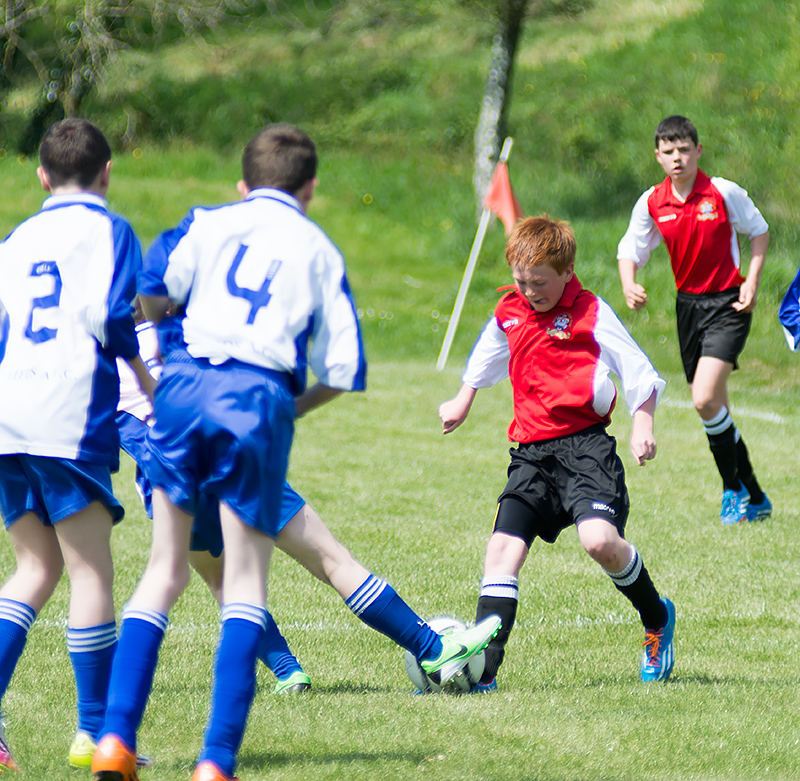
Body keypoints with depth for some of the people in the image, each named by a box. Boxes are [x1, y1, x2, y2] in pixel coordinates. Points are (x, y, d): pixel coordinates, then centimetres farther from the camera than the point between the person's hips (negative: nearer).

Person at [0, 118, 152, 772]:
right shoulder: (105, 229, 1)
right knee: (91, 570, -1)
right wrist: (147, 376, 3)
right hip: (69, 415, -6)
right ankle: (94, 732, -2)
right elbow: (109, 314, -11)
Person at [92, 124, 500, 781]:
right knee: (246, 580, 3)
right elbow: (344, 370, 12)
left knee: (166, 570, 9)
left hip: (184, 385, 1)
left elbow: (153, 287, 0)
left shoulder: (210, 223, 18)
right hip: (258, 400, -1)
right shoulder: (319, 250, 19)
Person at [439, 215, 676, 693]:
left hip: (584, 443, -6)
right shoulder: (509, 313, 14)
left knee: (600, 540, -24)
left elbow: (639, 371, -4)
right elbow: (486, 359, 36)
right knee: (502, 551, -6)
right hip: (532, 452, 6)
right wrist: (464, 399, 47)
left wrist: (643, 424, -17)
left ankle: (657, 619, 7)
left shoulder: (590, 312, -5)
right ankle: (482, 670, -9)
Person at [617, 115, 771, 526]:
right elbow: (630, 250, 6)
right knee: (712, 407, 9)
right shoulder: (652, 203, -1)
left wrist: (752, 283, -7)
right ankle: (754, 498, 23)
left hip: (727, 305, -5)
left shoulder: (724, 192, -10)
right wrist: (629, 286, -14)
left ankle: (734, 487, -1)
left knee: (705, 400, -20)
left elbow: (759, 232, 3)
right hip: (688, 304, 5)